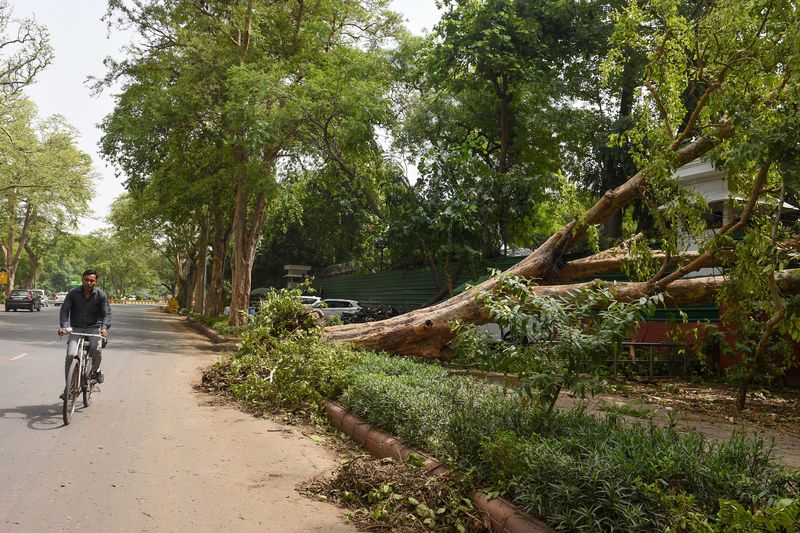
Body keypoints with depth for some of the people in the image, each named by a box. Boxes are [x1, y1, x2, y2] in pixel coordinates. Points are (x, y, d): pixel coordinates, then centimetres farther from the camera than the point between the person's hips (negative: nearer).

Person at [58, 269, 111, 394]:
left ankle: (96, 370, 4)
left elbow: (106, 313, -10)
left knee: (96, 349, -28)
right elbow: (64, 310, -7)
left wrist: (104, 328, -30)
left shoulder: (101, 295, -4)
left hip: (93, 328, -1)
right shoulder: (73, 293, -3)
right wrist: (63, 326, -25)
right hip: (76, 329, 1)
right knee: (70, 355, -16)